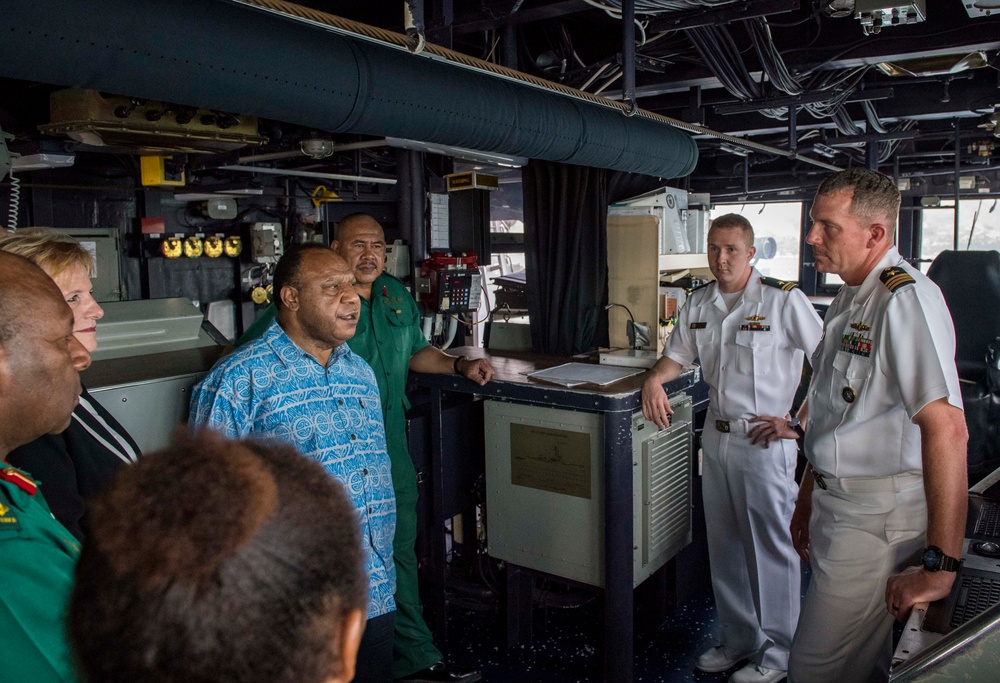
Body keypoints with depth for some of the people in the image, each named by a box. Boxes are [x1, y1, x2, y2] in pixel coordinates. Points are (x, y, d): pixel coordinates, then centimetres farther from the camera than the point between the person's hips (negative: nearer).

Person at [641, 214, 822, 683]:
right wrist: (654, 379, -2)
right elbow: (677, 355, 19)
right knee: (724, 546, 15)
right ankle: (739, 639, 32)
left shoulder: (784, 300, -10)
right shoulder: (700, 303, 9)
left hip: (764, 441, -6)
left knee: (771, 547, 4)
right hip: (716, 436, 7)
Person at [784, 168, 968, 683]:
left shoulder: (906, 298, -21)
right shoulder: (851, 298, 12)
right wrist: (808, 498, 22)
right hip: (839, 505, 9)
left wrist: (940, 567, -29)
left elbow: (946, 429, -29)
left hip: (879, 517, -9)